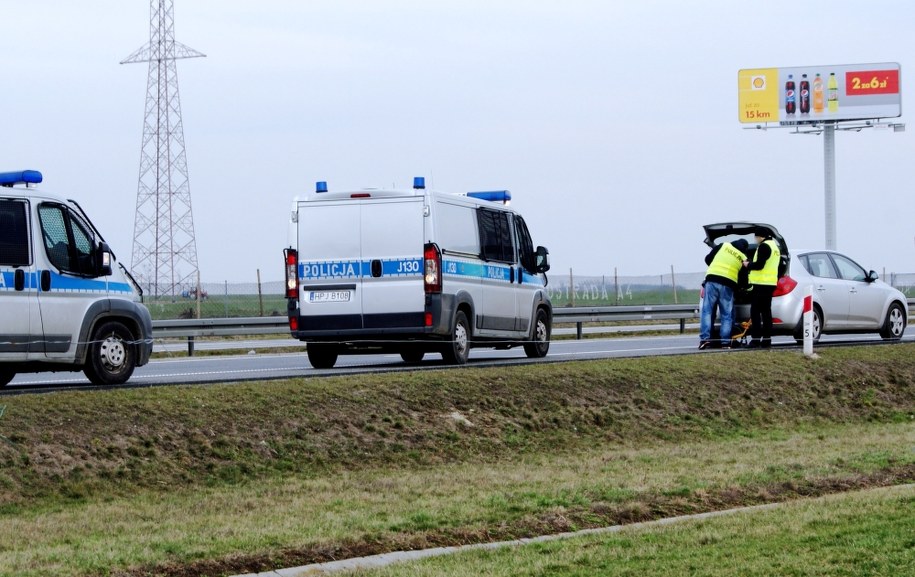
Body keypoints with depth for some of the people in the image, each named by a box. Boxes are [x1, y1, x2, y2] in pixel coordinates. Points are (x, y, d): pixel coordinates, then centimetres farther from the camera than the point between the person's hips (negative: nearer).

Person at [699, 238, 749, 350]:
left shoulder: (723, 246, 12)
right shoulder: (743, 258, 12)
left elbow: (708, 259, 15)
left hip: (712, 280, 0)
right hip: (728, 285, 0)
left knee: (707, 310, 1)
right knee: (727, 315, 8)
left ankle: (705, 338, -10)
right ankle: (725, 341, 1)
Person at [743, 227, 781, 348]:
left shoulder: (764, 246, -11)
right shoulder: (775, 246, 21)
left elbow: (759, 265, -19)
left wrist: (748, 265, -2)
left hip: (760, 284, -9)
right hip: (770, 283, 9)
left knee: (755, 311, -7)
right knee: (766, 311, 10)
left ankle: (756, 338, -12)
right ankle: (766, 339, 8)